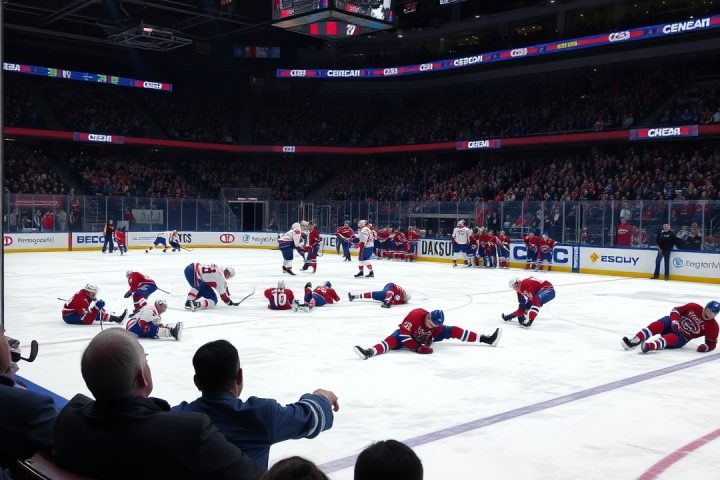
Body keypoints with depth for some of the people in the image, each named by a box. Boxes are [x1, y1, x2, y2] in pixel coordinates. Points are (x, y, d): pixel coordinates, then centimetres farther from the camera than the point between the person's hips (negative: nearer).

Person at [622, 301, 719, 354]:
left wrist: (706, 347, -26)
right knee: (658, 325, -28)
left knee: (670, 338, -35)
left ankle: (649, 346, -66)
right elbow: (677, 310, -2)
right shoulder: (694, 308, -7)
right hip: (674, 324, 2)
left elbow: (712, 343, -3)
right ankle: (634, 341, -42)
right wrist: (675, 320, -21)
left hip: (681, 338, -2)